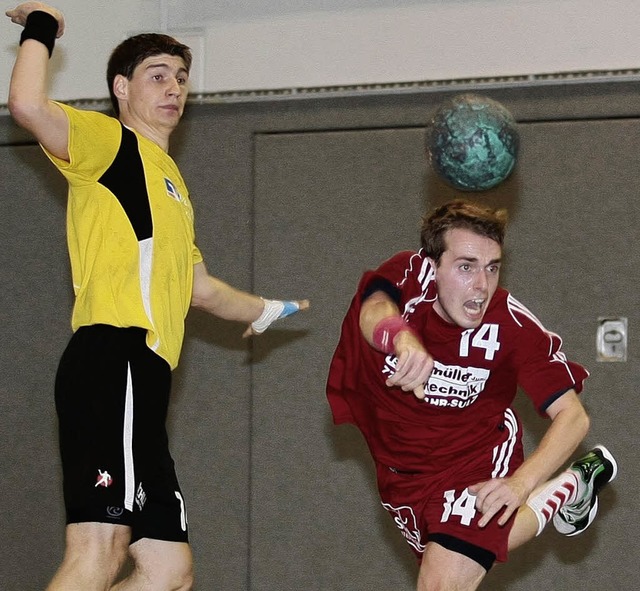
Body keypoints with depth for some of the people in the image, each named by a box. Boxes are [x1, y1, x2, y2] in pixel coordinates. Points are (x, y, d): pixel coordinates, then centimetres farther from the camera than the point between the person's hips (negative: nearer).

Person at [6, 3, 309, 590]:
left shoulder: (171, 180, 31)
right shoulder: (109, 141, 4)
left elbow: (198, 285, 44)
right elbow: (28, 105, -17)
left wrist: (262, 309, 58)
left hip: (142, 381, 10)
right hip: (114, 360, -10)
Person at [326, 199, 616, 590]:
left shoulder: (511, 324, -24)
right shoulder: (409, 276, -23)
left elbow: (573, 416, -20)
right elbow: (374, 310, -47)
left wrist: (521, 483, -36)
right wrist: (401, 336, -71)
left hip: (480, 459, -3)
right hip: (404, 476, 3)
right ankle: (571, 487, 44)